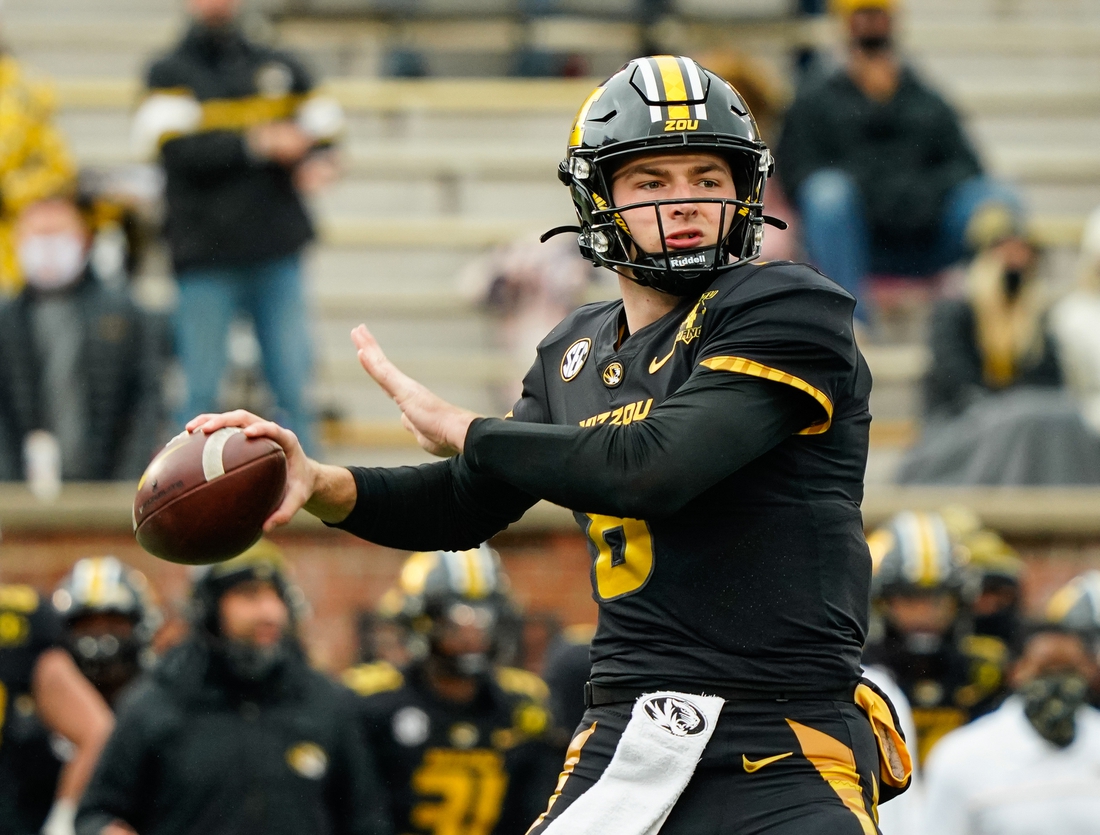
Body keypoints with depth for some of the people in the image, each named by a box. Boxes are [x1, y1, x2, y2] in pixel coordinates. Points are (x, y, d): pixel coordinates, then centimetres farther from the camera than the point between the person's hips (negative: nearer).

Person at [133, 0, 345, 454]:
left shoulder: (279, 68, 15)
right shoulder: (169, 74, 5)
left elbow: (321, 128, 16)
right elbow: (179, 149, -10)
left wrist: (318, 162, -7)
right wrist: (258, 144, -18)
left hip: (276, 256, 2)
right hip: (205, 258, -2)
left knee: (293, 390, 1)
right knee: (202, 391, -1)